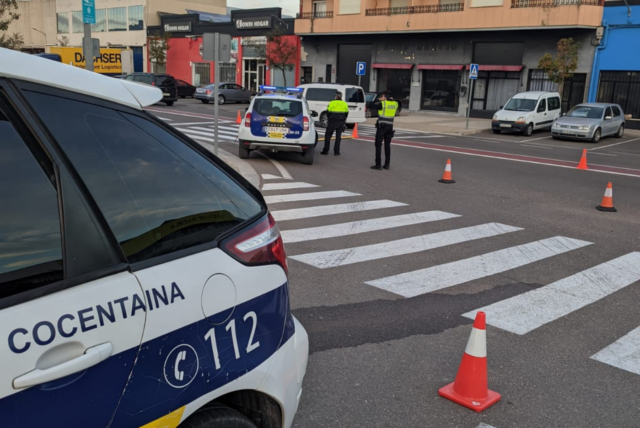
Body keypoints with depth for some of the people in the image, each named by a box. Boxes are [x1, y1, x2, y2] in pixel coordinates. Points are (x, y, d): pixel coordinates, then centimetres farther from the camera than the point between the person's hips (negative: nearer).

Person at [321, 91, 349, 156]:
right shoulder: (345, 104, 4)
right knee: (338, 136, 8)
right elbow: (346, 113, 10)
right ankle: (336, 151, 6)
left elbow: (328, 113, -3)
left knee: (328, 135, 7)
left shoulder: (332, 103, -8)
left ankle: (326, 150, 4)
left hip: (332, 121, -3)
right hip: (341, 122, 3)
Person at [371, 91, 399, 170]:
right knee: (387, 145, 11)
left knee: (378, 145, -1)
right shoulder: (395, 103, 5)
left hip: (381, 126, -5)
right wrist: (391, 99, 15)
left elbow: (373, 105, -2)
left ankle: (378, 164, -5)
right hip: (390, 126, 5)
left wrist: (379, 100, 8)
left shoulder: (382, 103, -11)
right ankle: (387, 164, 12)